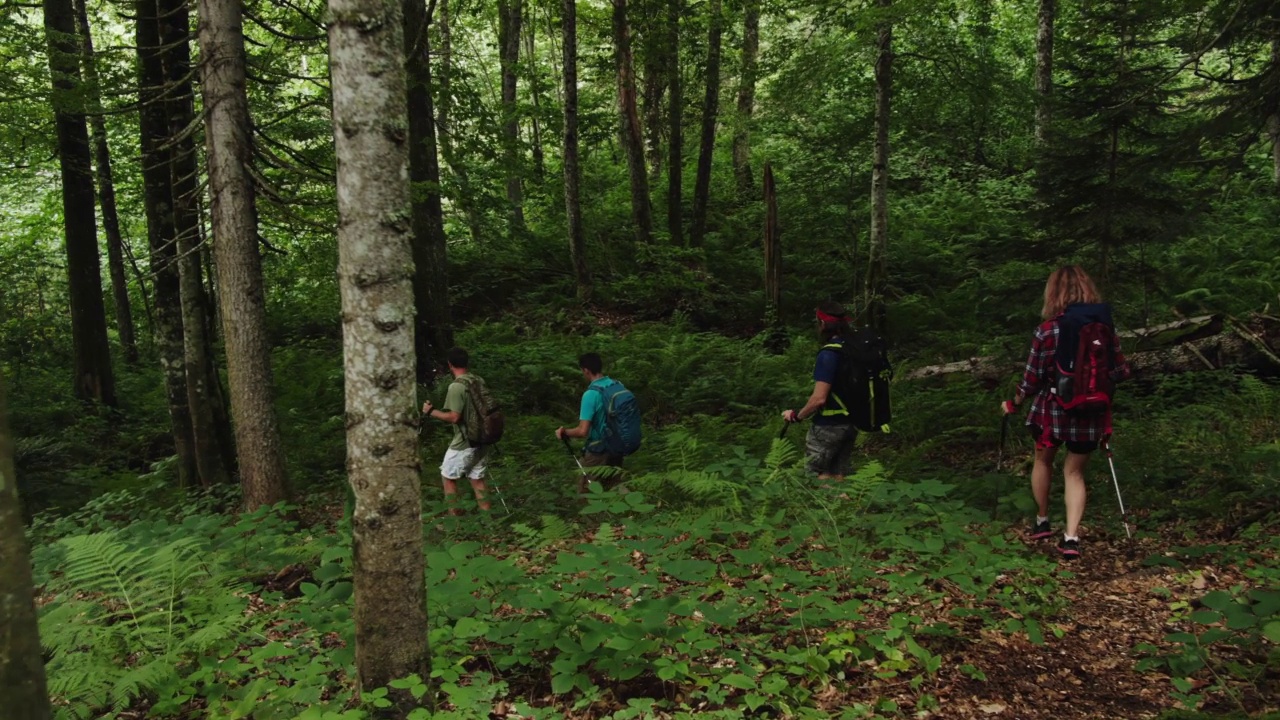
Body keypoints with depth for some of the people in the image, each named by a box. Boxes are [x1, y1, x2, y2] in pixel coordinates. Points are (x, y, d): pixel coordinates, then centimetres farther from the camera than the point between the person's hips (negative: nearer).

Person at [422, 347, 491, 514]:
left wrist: (431, 411, -10)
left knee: (448, 477, 9)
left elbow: (454, 417, -21)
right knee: (477, 477, 14)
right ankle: (486, 513, 15)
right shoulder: (479, 381, 4)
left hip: (465, 443, -7)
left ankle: (454, 514, 12)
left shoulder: (456, 386, -18)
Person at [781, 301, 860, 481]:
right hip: (851, 423, 8)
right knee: (839, 478, 12)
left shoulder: (829, 354, -21)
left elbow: (819, 398, -24)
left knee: (816, 476, 3)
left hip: (829, 425, -8)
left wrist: (796, 416, -10)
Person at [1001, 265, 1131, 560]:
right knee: (1074, 472, 15)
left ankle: (1042, 522, 35)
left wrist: (1014, 403, 8)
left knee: (1043, 461, 23)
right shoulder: (1105, 327, -3)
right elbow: (1120, 372, 5)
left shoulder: (1048, 329, -13)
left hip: (1052, 409, -2)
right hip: (1090, 414, 2)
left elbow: (1033, 379, -8)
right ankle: (1071, 537, 4)